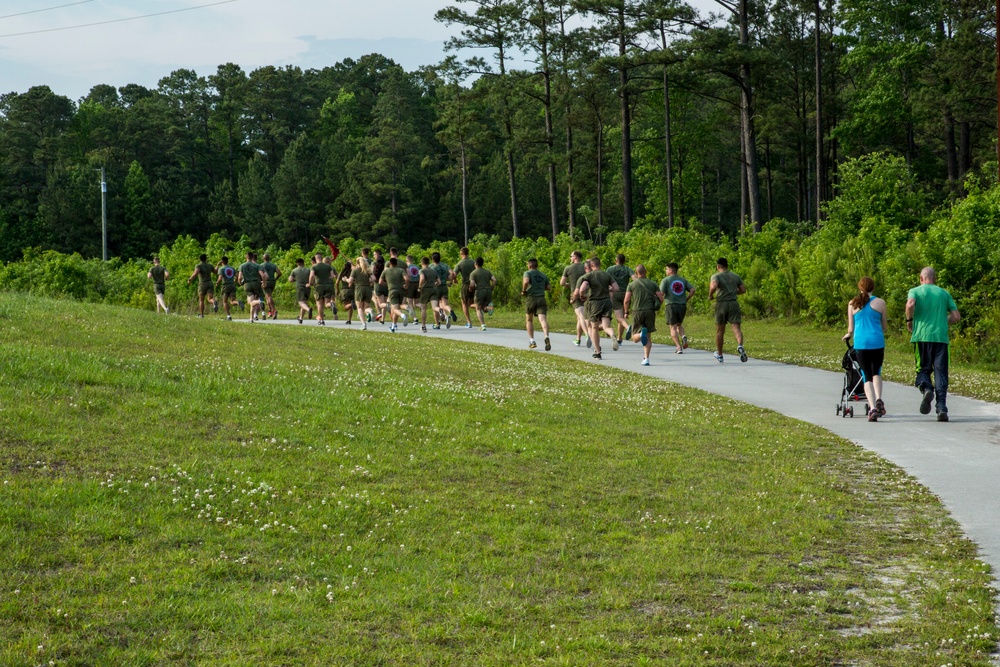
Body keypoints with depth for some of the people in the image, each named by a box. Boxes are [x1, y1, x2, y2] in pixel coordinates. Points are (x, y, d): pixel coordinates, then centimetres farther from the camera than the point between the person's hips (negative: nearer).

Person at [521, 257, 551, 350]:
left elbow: (526, 281, -20)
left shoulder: (528, 273, 1)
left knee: (529, 320, 17)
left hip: (530, 298, -2)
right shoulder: (543, 275, 17)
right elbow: (549, 288, 19)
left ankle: (532, 341, 15)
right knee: (543, 319, -14)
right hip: (541, 299, 2)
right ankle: (546, 336, -39)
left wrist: (523, 291, -5)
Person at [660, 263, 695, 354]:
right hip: (682, 306, 4)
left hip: (671, 305, -4)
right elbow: (692, 290, 4)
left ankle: (679, 347, -13)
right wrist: (686, 300, 10)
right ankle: (683, 336, -9)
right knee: (679, 325, 22)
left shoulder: (665, 280, 0)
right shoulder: (683, 280, 14)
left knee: (673, 327, -1)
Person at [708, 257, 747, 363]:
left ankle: (719, 355, 23)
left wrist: (710, 296, -7)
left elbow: (713, 286, -23)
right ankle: (740, 346, -36)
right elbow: (743, 290, 11)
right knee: (736, 328, -7)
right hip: (733, 303, 2)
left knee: (720, 331, 11)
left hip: (721, 304, -2)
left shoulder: (716, 276, -4)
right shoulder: (736, 276, 11)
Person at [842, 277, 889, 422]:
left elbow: (851, 329, 7)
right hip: (877, 343, 0)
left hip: (860, 343, 0)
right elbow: (885, 327, 11)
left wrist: (848, 335, 29)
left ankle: (872, 407, -10)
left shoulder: (852, 304, 5)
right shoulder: (880, 303, 3)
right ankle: (878, 400, -5)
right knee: (876, 373, 18)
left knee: (867, 376, 4)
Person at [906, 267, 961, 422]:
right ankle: (942, 408, -9)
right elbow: (956, 316, 11)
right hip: (941, 336, 1)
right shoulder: (944, 293, 15)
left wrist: (909, 320, 0)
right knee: (941, 373, 1)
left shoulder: (915, 291, 6)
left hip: (922, 335, -1)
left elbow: (910, 304, -16)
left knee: (923, 369, 10)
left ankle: (926, 389, -21)